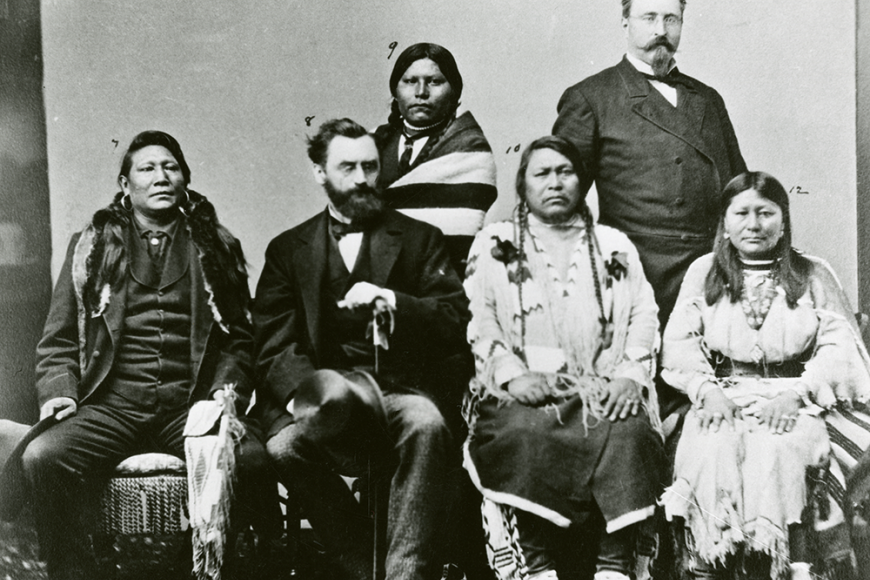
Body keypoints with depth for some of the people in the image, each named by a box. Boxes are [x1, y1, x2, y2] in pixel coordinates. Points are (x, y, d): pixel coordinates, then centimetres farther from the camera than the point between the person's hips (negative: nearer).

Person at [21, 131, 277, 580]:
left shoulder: (216, 248, 17)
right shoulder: (91, 247, 18)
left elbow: (239, 339, 15)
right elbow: (58, 341, 16)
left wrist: (226, 395, -4)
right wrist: (59, 391, -3)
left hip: (191, 405, 0)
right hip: (111, 405, 1)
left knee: (249, 459, -32)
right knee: (41, 457, -30)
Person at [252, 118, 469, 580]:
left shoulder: (420, 239, 16)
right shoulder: (288, 250, 18)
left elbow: (457, 324, 4)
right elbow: (273, 346, 6)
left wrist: (392, 302, -14)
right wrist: (304, 391, -15)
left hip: (404, 388, -1)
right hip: (332, 390, 1)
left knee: (426, 426, -35)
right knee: (284, 447, -30)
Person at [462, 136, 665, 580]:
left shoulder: (616, 247, 22)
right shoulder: (494, 244, 16)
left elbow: (643, 318, 13)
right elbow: (479, 320, 4)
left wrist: (631, 376, -6)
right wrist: (513, 376, -12)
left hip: (603, 391, 2)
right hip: (525, 391, -1)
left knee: (628, 432, -30)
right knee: (527, 433, -34)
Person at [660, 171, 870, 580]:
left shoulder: (813, 275, 10)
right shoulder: (703, 272, 14)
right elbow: (679, 343, 7)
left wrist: (795, 394, -14)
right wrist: (707, 389, -11)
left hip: (797, 401, -1)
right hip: (723, 396, 1)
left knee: (778, 449, -33)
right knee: (709, 448, -30)